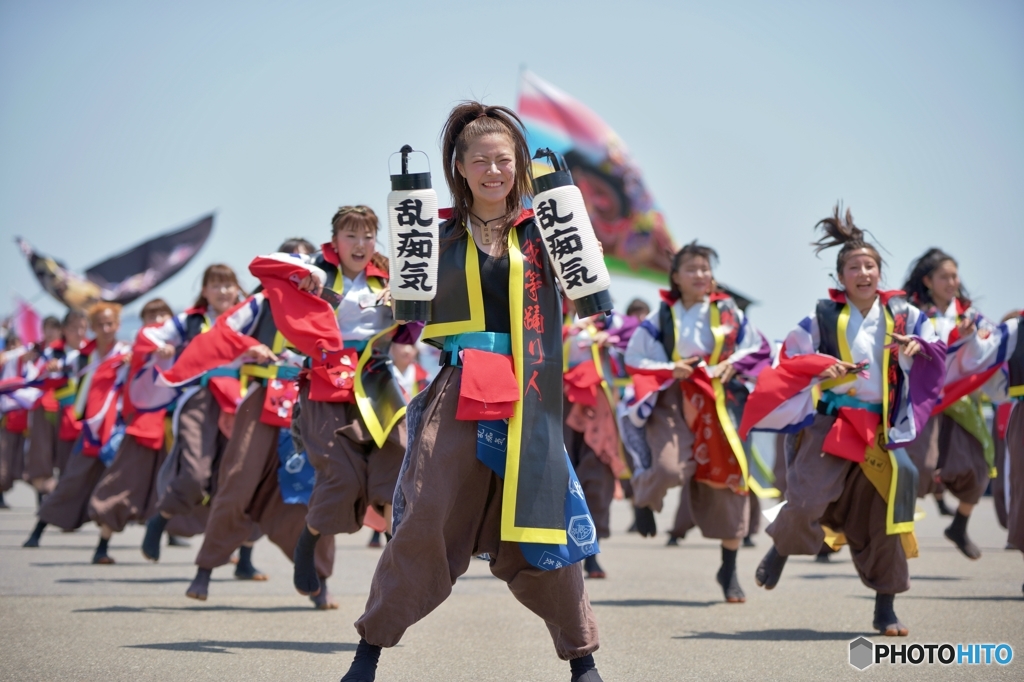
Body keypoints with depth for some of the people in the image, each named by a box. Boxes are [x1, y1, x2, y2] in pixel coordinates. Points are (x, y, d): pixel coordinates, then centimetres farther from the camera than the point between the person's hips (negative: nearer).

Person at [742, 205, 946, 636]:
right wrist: (824, 366, -14)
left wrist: (919, 347, -12)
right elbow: (791, 362, 4)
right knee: (807, 500, -18)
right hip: (830, 423, -2)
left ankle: (885, 608, 16)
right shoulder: (823, 316, -1)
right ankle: (781, 549, 17)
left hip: (880, 429, 2)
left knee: (884, 513, 4)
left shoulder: (901, 314, 4)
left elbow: (937, 350, 10)